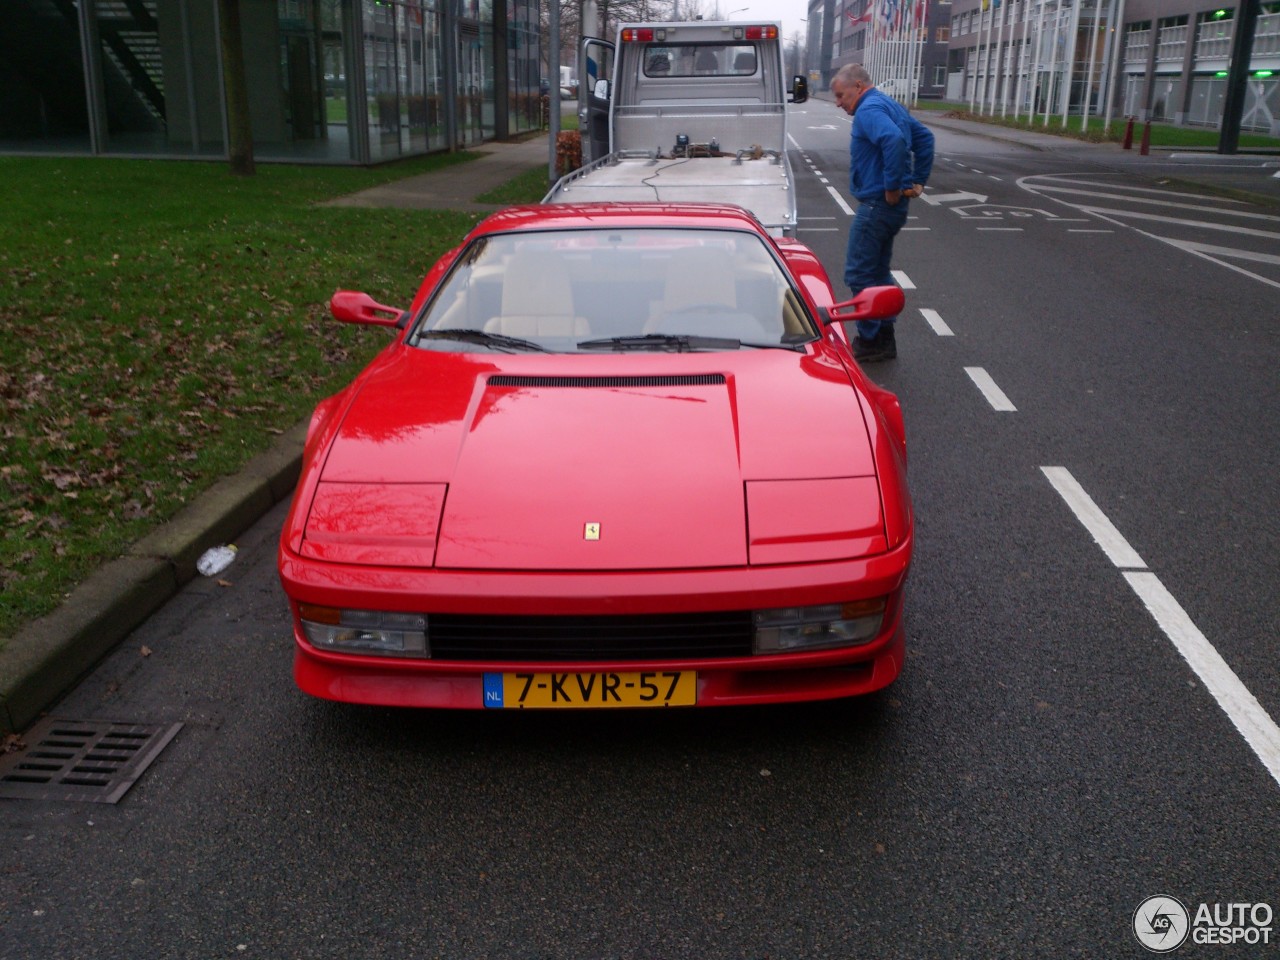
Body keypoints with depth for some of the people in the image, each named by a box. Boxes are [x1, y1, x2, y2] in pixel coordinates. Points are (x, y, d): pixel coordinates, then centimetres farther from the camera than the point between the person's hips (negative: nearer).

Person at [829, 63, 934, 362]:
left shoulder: (869, 110, -15)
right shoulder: (890, 105, 16)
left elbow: (894, 141, -33)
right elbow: (924, 137, 22)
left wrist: (892, 187, -25)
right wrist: (918, 180, 16)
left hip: (877, 205, -10)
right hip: (889, 206, 10)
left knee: (859, 274, -3)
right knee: (878, 272, 17)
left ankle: (871, 342, 3)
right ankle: (884, 339, 23)